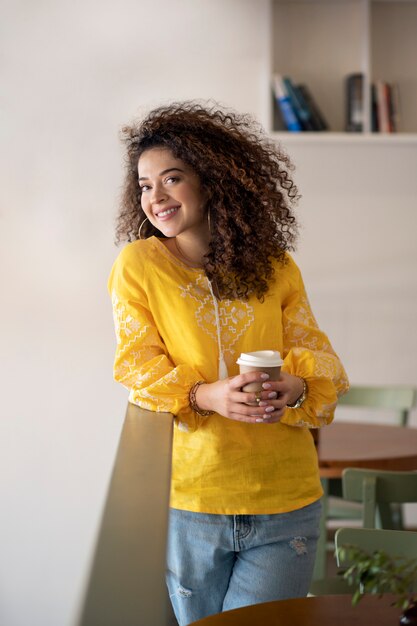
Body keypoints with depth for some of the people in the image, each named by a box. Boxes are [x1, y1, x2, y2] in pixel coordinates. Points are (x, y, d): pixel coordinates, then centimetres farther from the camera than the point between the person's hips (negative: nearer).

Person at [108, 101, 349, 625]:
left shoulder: (276, 268, 4)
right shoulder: (138, 264, -1)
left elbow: (318, 358, 3)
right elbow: (137, 368, -6)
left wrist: (295, 387, -21)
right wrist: (207, 396, -24)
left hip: (285, 499, 1)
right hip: (190, 498, -1)